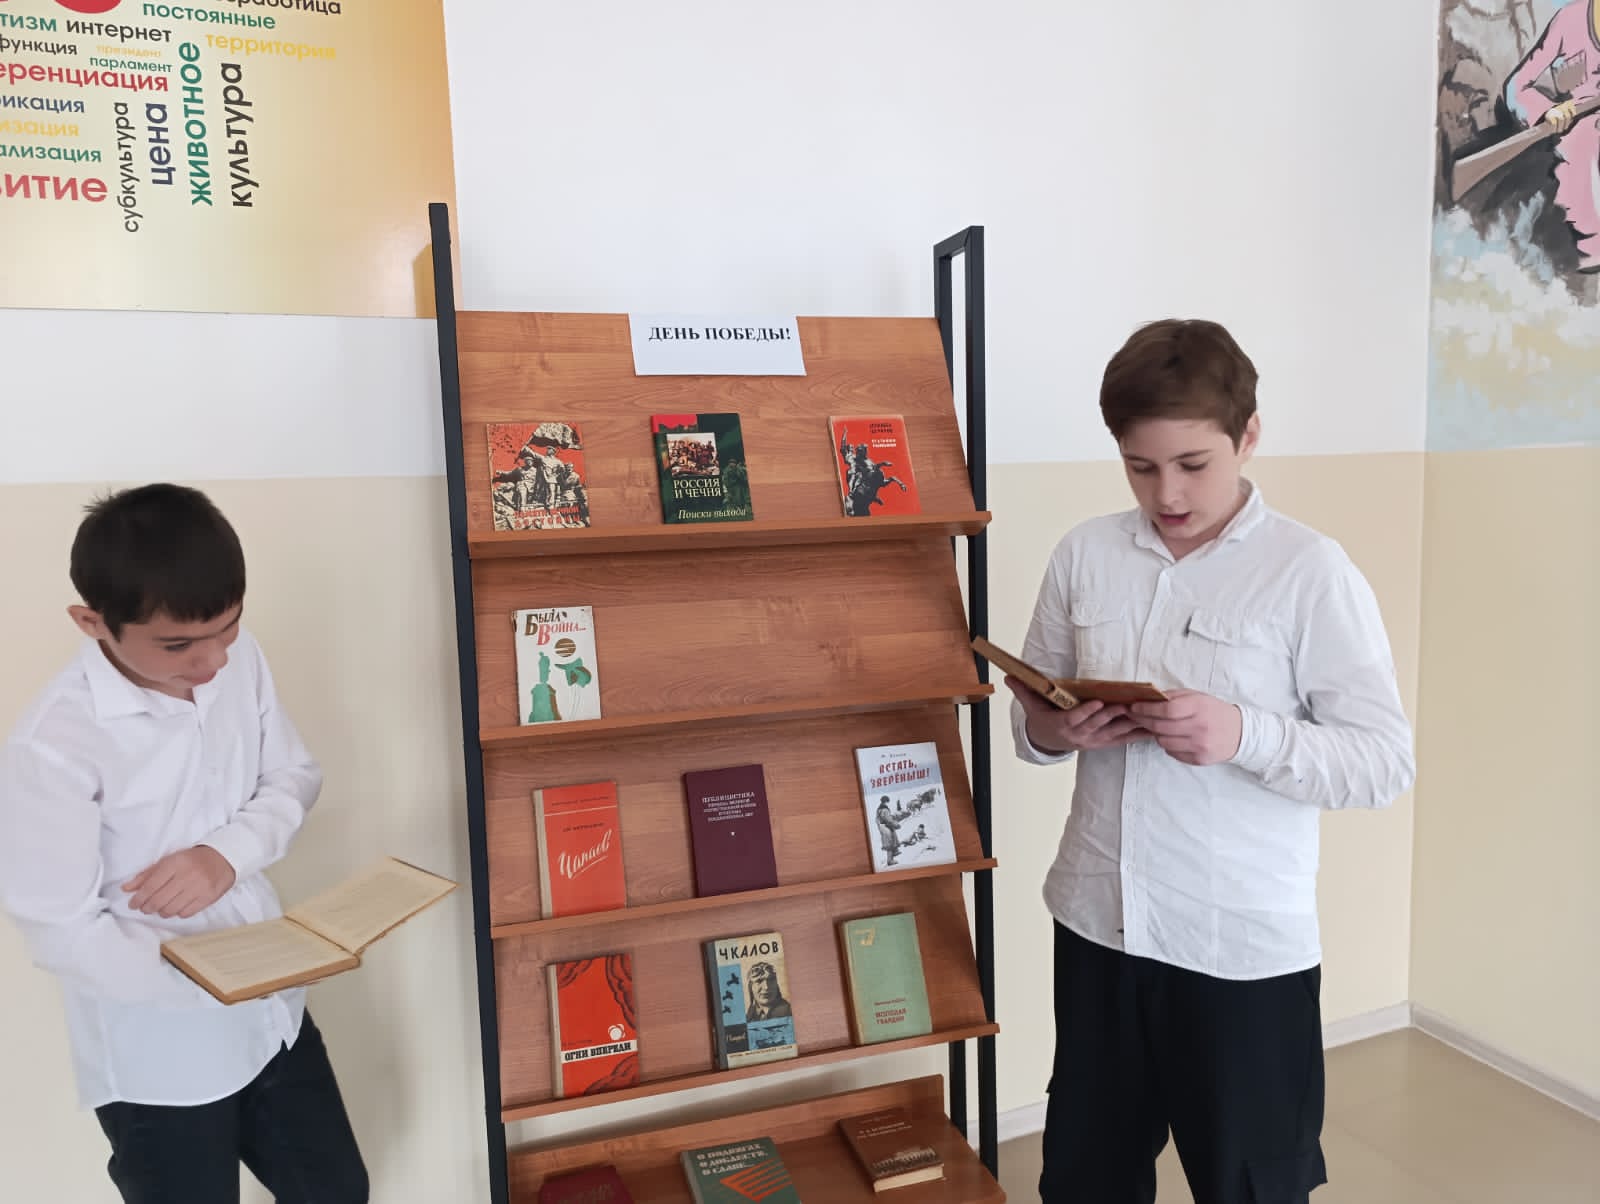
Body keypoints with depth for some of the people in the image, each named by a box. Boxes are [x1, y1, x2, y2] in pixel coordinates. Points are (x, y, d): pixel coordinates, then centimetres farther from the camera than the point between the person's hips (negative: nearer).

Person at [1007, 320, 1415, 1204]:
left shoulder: (1310, 572, -11)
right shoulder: (1083, 554, 1)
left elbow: (1386, 762, -10)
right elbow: (1030, 718, 9)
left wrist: (1245, 735, -26)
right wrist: (1050, 729, -14)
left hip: (1246, 946, -3)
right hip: (1098, 923, 4)